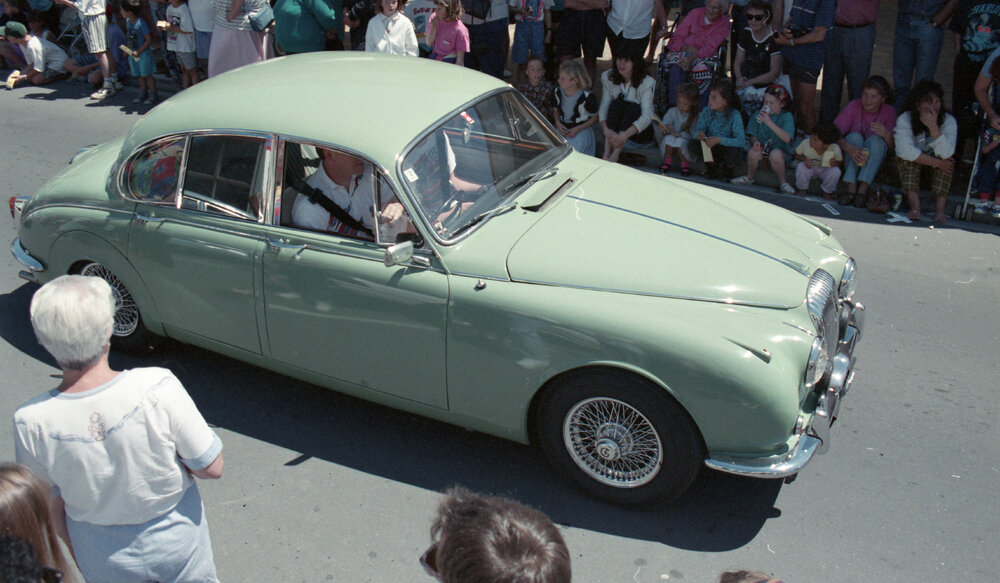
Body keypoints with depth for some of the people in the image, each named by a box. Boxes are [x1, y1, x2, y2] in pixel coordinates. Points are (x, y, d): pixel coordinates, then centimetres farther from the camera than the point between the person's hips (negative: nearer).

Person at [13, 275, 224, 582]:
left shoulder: (31, 423, -24)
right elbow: (211, 468, -20)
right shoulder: (157, 387, -31)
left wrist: (78, 551, 11)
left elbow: (51, 512, -8)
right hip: (178, 549, -1)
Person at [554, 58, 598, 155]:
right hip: (562, 129, 5)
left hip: (581, 131, -5)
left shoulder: (586, 97, -14)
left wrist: (577, 129, -14)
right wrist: (558, 123, -4)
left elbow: (595, 117, -3)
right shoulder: (557, 92, 3)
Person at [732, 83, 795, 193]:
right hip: (762, 147, 3)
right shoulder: (759, 114, 4)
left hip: (781, 149, -3)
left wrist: (770, 123, -32)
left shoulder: (787, 116, -8)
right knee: (753, 152, -29)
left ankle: (783, 183, -12)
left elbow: (787, 138, -23)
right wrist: (755, 141, -17)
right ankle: (749, 178, 1)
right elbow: (752, 135, 9)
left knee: (775, 154, -36)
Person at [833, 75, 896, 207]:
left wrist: (887, 135, -36)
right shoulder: (854, 106, -12)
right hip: (849, 157, 0)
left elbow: (893, 148, -14)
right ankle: (851, 188, -37)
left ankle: (863, 189, -37)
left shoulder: (889, 112, -9)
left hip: (874, 160, 1)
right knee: (855, 137, -28)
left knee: (876, 139, -27)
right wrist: (849, 148, -42)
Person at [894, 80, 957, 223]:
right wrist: (937, 162, -31)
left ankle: (940, 209, -37)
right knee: (907, 157, -32)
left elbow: (946, 153, -31)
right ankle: (915, 205, -41)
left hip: (937, 168, 1)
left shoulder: (949, 121, -17)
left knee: (946, 159, -30)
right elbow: (904, 151, -33)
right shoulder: (904, 119, -20)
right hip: (909, 167, -1)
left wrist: (933, 127, -39)